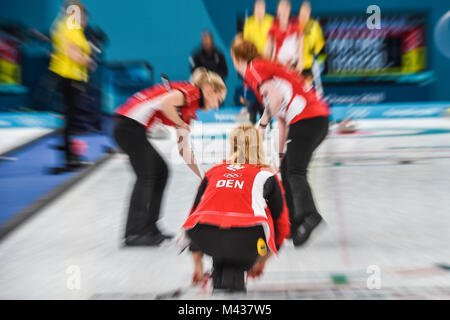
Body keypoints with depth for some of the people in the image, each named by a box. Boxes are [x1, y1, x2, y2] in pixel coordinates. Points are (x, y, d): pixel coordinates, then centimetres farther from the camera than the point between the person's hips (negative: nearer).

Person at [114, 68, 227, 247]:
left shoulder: (189, 111, 20)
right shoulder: (192, 91, -5)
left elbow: (184, 150, 20)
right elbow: (165, 102, -26)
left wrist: (204, 178, 21)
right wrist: (182, 124, -9)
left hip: (133, 128, 9)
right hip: (130, 123, -9)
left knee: (161, 172, 9)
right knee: (145, 177, -7)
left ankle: (149, 229, 14)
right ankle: (133, 234, 1)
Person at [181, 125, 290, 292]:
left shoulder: (213, 172, 26)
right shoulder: (266, 175, 20)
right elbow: (281, 226, 24)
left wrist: (198, 266, 41)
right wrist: (261, 262, 40)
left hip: (206, 239, 3)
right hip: (245, 238, -2)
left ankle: (218, 279, 29)